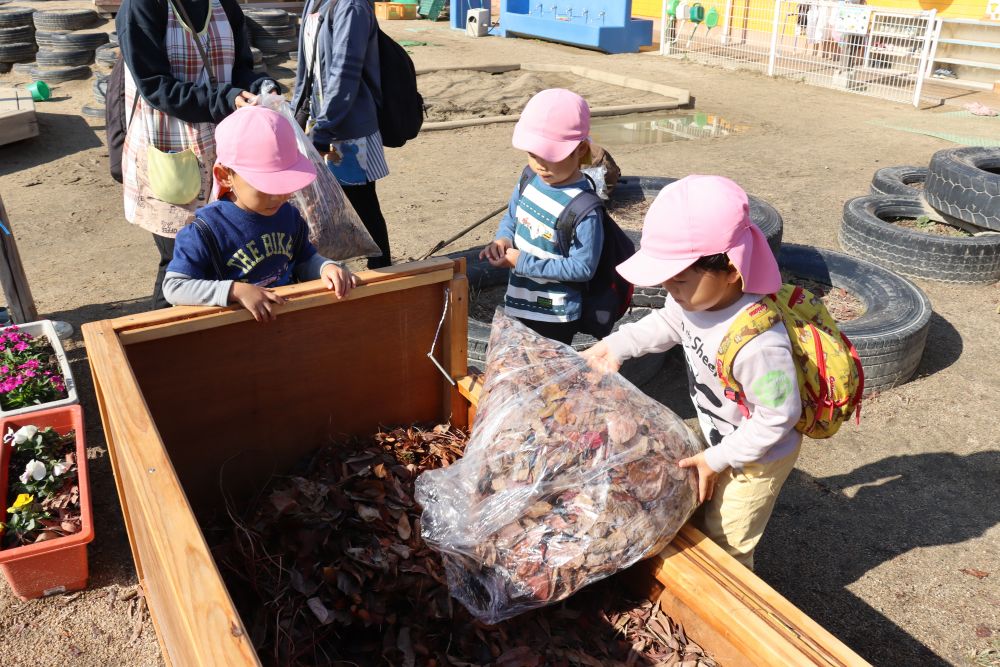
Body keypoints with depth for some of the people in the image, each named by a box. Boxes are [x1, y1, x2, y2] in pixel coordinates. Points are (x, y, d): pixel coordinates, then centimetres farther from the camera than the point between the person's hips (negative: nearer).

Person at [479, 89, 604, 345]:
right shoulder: (530, 180, -3)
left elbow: (582, 267, -23)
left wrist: (523, 262, -22)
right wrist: (502, 240, -9)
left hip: (555, 319, -7)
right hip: (517, 306, 7)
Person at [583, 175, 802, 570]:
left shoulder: (757, 344, -43)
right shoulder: (700, 295, -20)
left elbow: (778, 417, -30)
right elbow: (667, 323, 4)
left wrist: (718, 459, -21)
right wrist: (615, 346, -3)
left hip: (757, 457, -8)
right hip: (718, 436, 9)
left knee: (723, 547, 11)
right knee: (696, 517, 30)